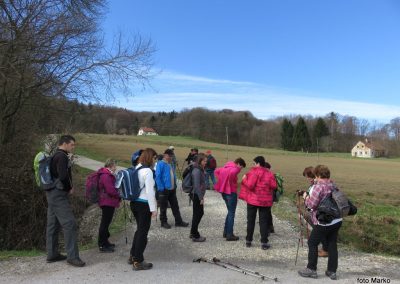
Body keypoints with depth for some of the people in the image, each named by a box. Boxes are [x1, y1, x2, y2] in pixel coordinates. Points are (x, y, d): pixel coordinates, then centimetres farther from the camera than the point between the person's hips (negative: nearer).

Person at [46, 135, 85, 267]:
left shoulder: (55, 156, 16)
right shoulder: (62, 156, -14)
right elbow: (63, 175, -26)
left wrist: (68, 187, 9)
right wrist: (70, 188, -9)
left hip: (52, 193, 10)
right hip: (59, 195, -10)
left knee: (53, 224, 14)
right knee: (69, 224, -9)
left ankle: (52, 254, 22)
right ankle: (72, 256, -7)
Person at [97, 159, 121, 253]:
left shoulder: (107, 175, 15)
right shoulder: (106, 176, -19)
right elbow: (111, 190, -23)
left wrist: (117, 196, 8)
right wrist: (119, 196, -8)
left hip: (107, 202, 11)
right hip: (108, 202, -11)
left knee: (106, 222, 18)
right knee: (105, 223, -4)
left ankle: (105, 242, 30)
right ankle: (102, 245, 4)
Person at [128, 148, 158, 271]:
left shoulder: (136, 168, 9)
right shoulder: (147, 171, -17)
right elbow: (149, 191, -20)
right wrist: (153, 208, -15)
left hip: (134, 203, 9)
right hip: (144, 204, -9)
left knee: (140, 229, 21)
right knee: (143, 232, 3)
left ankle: (133, 256, 32)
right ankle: (138, 262, 12)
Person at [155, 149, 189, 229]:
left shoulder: (171, 164, 11)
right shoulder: (160, 164, -13)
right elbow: (157, 177, -16)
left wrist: (175, 185, 11)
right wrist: (161, 188, -19)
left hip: (172, 189, 7)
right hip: (164, 189, -7)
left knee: (175, 206, 13)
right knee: (163, 207, 7)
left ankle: (178, 221, 21)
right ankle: (164, 222, 21)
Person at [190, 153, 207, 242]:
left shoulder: (200, 169, 10)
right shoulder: (197, 170, -20)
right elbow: (197, 185, -23)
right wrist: (201, 198, -19)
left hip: (197, 195, 9)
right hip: (196, 195, -9)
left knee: (199, 213, 16)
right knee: (197, 214, 1)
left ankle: (193, 233, 29)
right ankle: (195, 236, 13)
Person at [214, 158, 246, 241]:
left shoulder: (226, 167, 12)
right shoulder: (235, 169, -14)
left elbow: (216, 171, 22)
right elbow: (231, 173, -36)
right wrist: (231, 182, -20)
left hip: (224, 191, 9)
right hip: (231, 192, -9)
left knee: (230, 211, 20)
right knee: (231, 213, 2)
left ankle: (226, 232, 25)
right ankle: (229, 235, 7)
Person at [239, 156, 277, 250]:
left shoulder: (254, 171, -11)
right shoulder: (269, 173, 3)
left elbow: (250, 185, -18)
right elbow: (273, 186, -2)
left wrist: (244, 179, -1)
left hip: (253, 199, -2)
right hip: (265, 201, 3)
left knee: (251, 220, 9)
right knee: (263, 221, 7)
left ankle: (248, 241, 17)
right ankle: (264, 243, 7)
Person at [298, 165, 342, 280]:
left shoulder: (318, 186, -16)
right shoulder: (333, 185, 7)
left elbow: (312, 204, -18)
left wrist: (305, 197, 1)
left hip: (323, 222, -7)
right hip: (337, 221, 7)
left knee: (312, 243, 7)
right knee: (332, 245, 13)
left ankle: (311, 269, 15)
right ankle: (332, 271, 21)